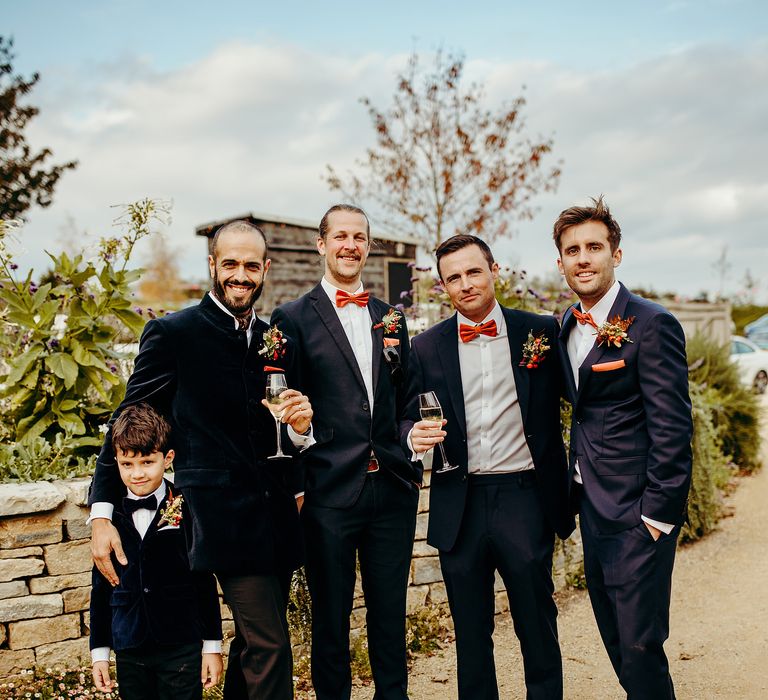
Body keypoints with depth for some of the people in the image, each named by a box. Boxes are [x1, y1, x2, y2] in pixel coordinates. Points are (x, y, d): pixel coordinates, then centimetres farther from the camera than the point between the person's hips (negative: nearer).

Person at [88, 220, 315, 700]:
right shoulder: (173, 334, -4)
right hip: (225, 514, -6)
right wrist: (102, 514, -9)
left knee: (255, 641, 14)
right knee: (268, 644, -8)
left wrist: (300, 427, -5)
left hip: (276, 514, 6)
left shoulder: (277, 342, 12)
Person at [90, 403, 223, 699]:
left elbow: (205, 582, 0)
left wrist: (213, 645, 1)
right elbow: (101, 588, 9)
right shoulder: (110, 516, 2)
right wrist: (99, 651, 9)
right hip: (128, 651, 3)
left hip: (182, 648, -2)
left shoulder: (186, 510, -6)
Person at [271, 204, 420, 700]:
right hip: (329, 491, -3)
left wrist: (413, 469, 6)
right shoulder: (294, 318, -1)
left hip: (392, 490, 4)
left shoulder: (391, 318, 13)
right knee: (331, 617, 9)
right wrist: (294, 485, -11)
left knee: (391, 613, 14)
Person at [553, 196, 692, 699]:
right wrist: (576, 482, 13)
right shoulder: (568, 326, 9)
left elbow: (672, 429, -17)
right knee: (614, 636, 18)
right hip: (592, 506, 8)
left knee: (639, 645, -2)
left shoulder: (652, 325, -15)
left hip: (637, 514, -8)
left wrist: (658, 516, -18)